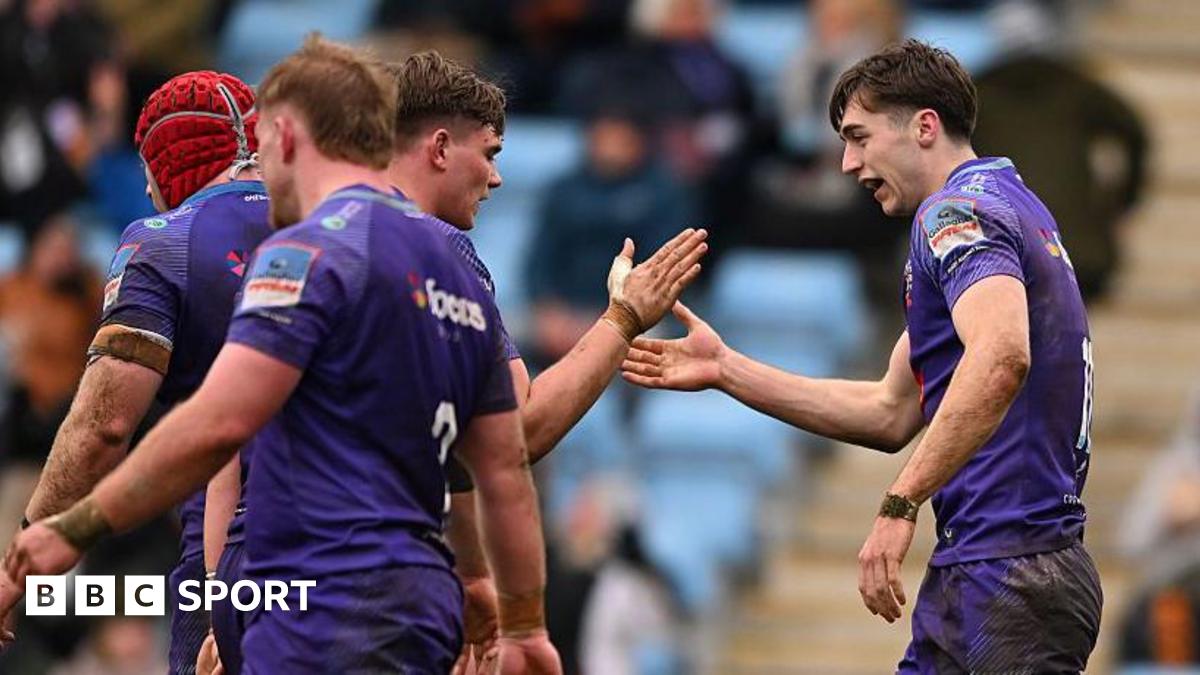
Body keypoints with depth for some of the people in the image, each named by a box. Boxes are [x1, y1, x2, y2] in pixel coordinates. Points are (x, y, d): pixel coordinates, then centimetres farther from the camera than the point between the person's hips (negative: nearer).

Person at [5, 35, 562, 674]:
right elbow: (505, 467, 19)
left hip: (331, 617, -9)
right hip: (420, 604, 9)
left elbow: (216, 426, -20)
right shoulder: (456, 273, 16)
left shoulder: (311, 252, -10)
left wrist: (74, 528, -12)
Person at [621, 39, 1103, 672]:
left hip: (1009, 573, -10)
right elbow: (891, 413, 26)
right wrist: (726, 370, 24)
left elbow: (1000, 358, -30)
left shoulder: (958, 210, -10)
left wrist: (900, 505, -30)